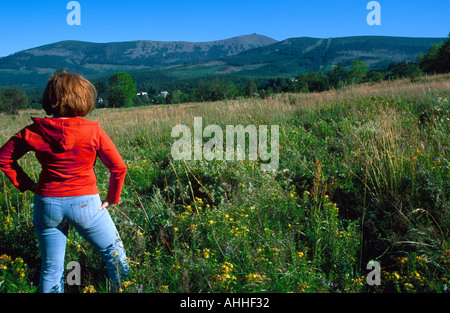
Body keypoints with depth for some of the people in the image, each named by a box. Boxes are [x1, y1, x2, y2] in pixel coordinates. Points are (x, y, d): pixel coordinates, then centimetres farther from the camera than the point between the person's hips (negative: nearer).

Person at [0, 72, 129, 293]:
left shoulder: (34, 131, -4)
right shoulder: (93, 131, -12)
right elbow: (118, 168, -11)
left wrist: (26, 184, 6)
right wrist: (112, 199, 2)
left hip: (46, 204, 3)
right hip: (85, 204, -3)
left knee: (51, 269, 18)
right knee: (115, 255, 18)